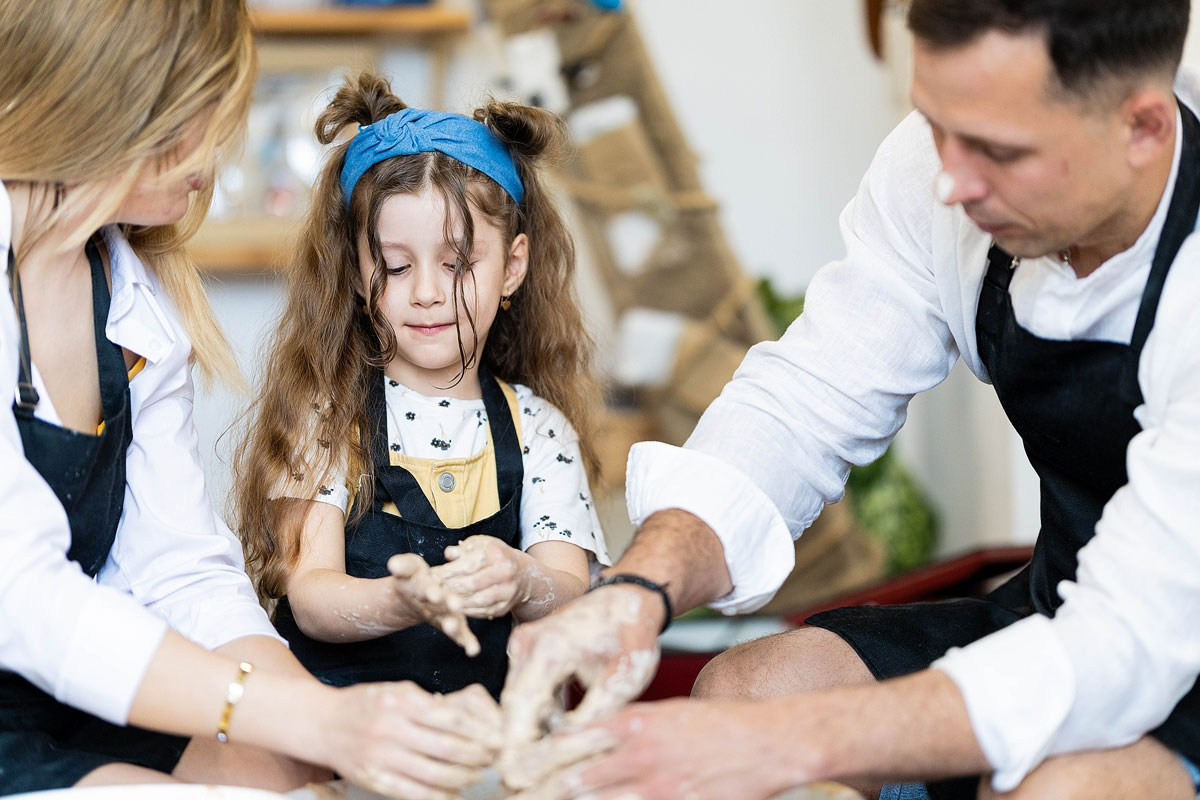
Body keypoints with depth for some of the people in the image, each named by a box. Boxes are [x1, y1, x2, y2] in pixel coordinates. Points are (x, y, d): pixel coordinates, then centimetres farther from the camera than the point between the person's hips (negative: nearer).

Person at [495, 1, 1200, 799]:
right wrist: (639, 590, -30)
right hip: (1067, 620, 5)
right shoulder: (947, 155, -14)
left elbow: (1131, 642, -35)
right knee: (741, 686, -15)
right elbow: (806, 406, -10)